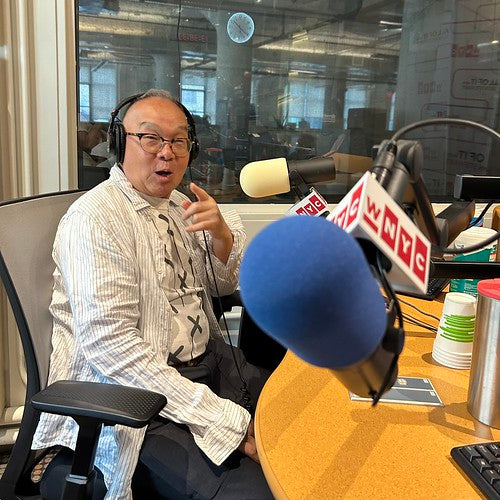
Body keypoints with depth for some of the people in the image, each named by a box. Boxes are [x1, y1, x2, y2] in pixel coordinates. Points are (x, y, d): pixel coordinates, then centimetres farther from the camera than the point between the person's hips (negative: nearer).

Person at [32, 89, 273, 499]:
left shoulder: (177, 206, 12)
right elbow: (110, 344, -23)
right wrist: (223, 418, -26)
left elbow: (224, 285, 16)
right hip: (137, 395, -8)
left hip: (209, 365, 8)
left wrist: (221, 232, -7)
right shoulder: (95, 218, -14)